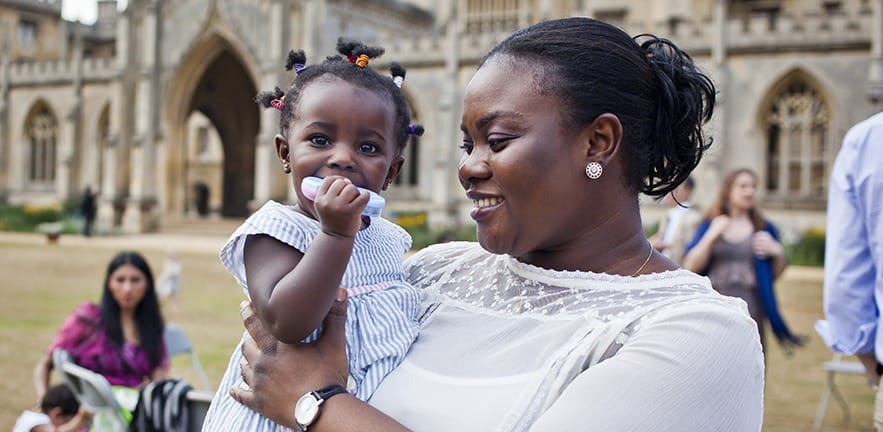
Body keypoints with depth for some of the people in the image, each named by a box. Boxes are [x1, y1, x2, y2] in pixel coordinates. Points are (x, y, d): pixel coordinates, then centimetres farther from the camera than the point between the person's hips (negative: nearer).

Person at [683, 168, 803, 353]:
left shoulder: (763, 228, 11)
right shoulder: (709, 226, 9)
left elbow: (777, 273, 12)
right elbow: (690, 266, -1)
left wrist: (777, 252, -7)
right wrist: (711, 235, -9)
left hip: (751, 310, 1)